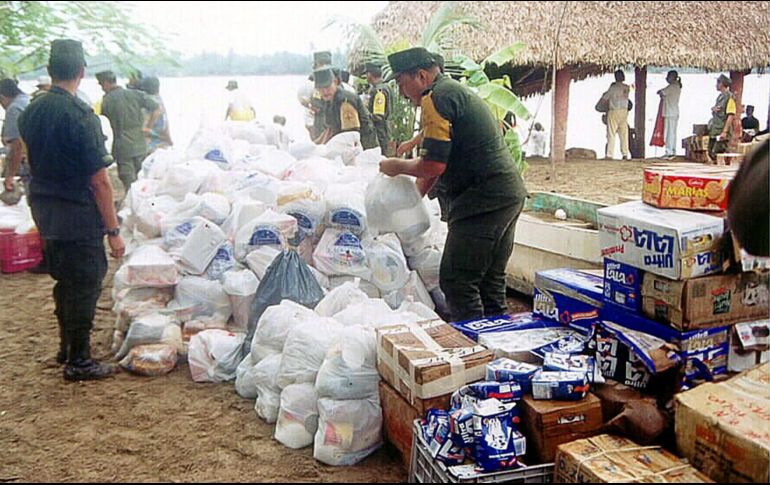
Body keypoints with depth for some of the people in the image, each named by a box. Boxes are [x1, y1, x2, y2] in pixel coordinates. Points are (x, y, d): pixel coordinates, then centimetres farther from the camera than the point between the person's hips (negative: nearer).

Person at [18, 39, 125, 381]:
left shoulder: (31, 113, 5)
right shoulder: (81, 116, -19)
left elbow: (34, 160, 13)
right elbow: (99, 180, -19)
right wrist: (113, 230, -15)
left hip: (43, 210, 8)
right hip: (77, 214, -7)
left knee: (64, 280, 21)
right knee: (84, 285, 5)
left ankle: (66, 346, 36)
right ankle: (78, 361, 14)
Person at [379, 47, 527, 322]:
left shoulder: (436, 98, -11)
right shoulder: (455, 91, 22)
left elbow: (433, 165, -17)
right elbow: (437, 164, 26)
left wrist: (397, 166, 0)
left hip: (483, 201, -11)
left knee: (457, 281, -6)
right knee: (490, 280, 16)